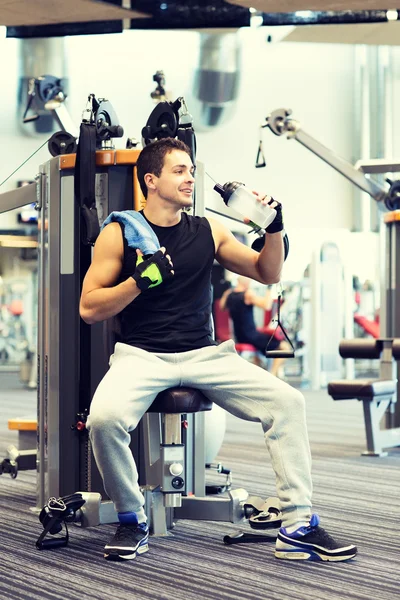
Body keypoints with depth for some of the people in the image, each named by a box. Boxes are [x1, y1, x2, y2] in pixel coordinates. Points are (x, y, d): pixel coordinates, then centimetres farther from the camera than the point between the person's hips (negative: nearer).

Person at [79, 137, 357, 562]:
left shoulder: (208, 231, 9)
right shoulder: (119, 233, 0)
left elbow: (267, 274, 16)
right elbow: (89, 309, -4)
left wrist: (273, 228, -1)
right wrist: (141, 279, -17)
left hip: (204, 355, 3)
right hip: (141, 356, -3)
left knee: (287, 401, -15)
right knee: (104, 417, -33)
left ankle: (297, 528, -7)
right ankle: (132, 522, -6)